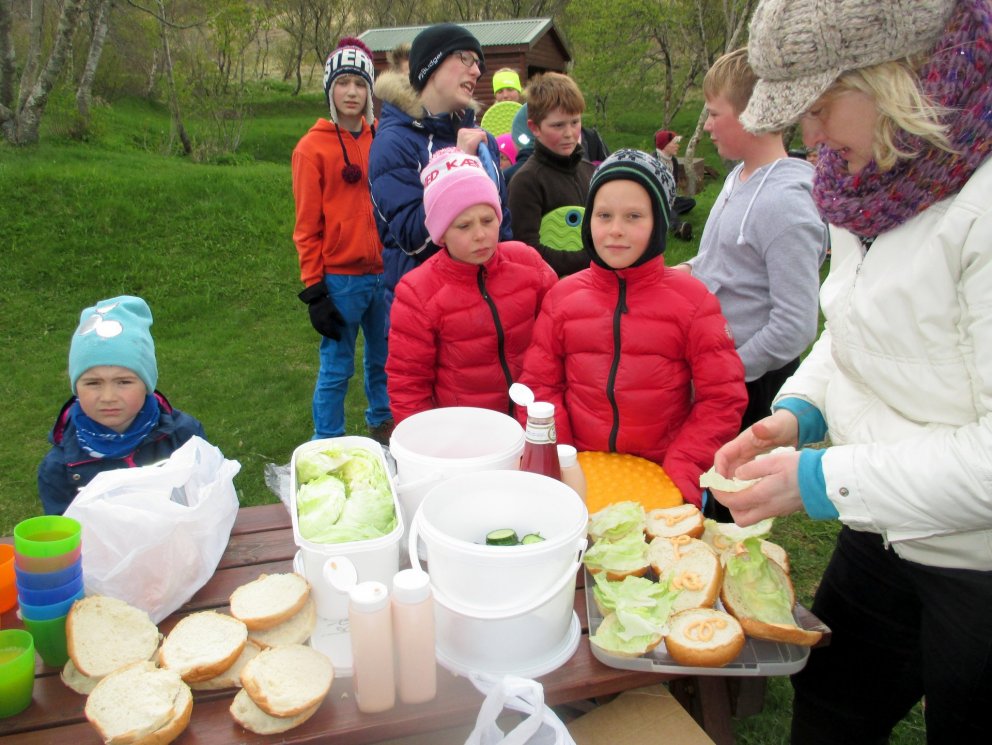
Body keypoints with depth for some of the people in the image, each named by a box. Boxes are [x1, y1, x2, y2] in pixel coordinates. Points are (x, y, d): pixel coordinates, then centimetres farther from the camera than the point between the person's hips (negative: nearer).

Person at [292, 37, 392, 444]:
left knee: (383, 358, 15)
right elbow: (307, 226, -4)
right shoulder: (313, 147, -4)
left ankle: (382, 423, 36)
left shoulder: (382, 139, 6)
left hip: (383, 273, 4)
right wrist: (314, 290, -7)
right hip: (340, 279, -4)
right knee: (336, 368, 4)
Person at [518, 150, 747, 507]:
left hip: (661, 479, -1)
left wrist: (680, 472, -10)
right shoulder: (563, 296, 5)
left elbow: (722, 399, -2)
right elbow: (540, 385, 6)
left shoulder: (692, 299, 0)